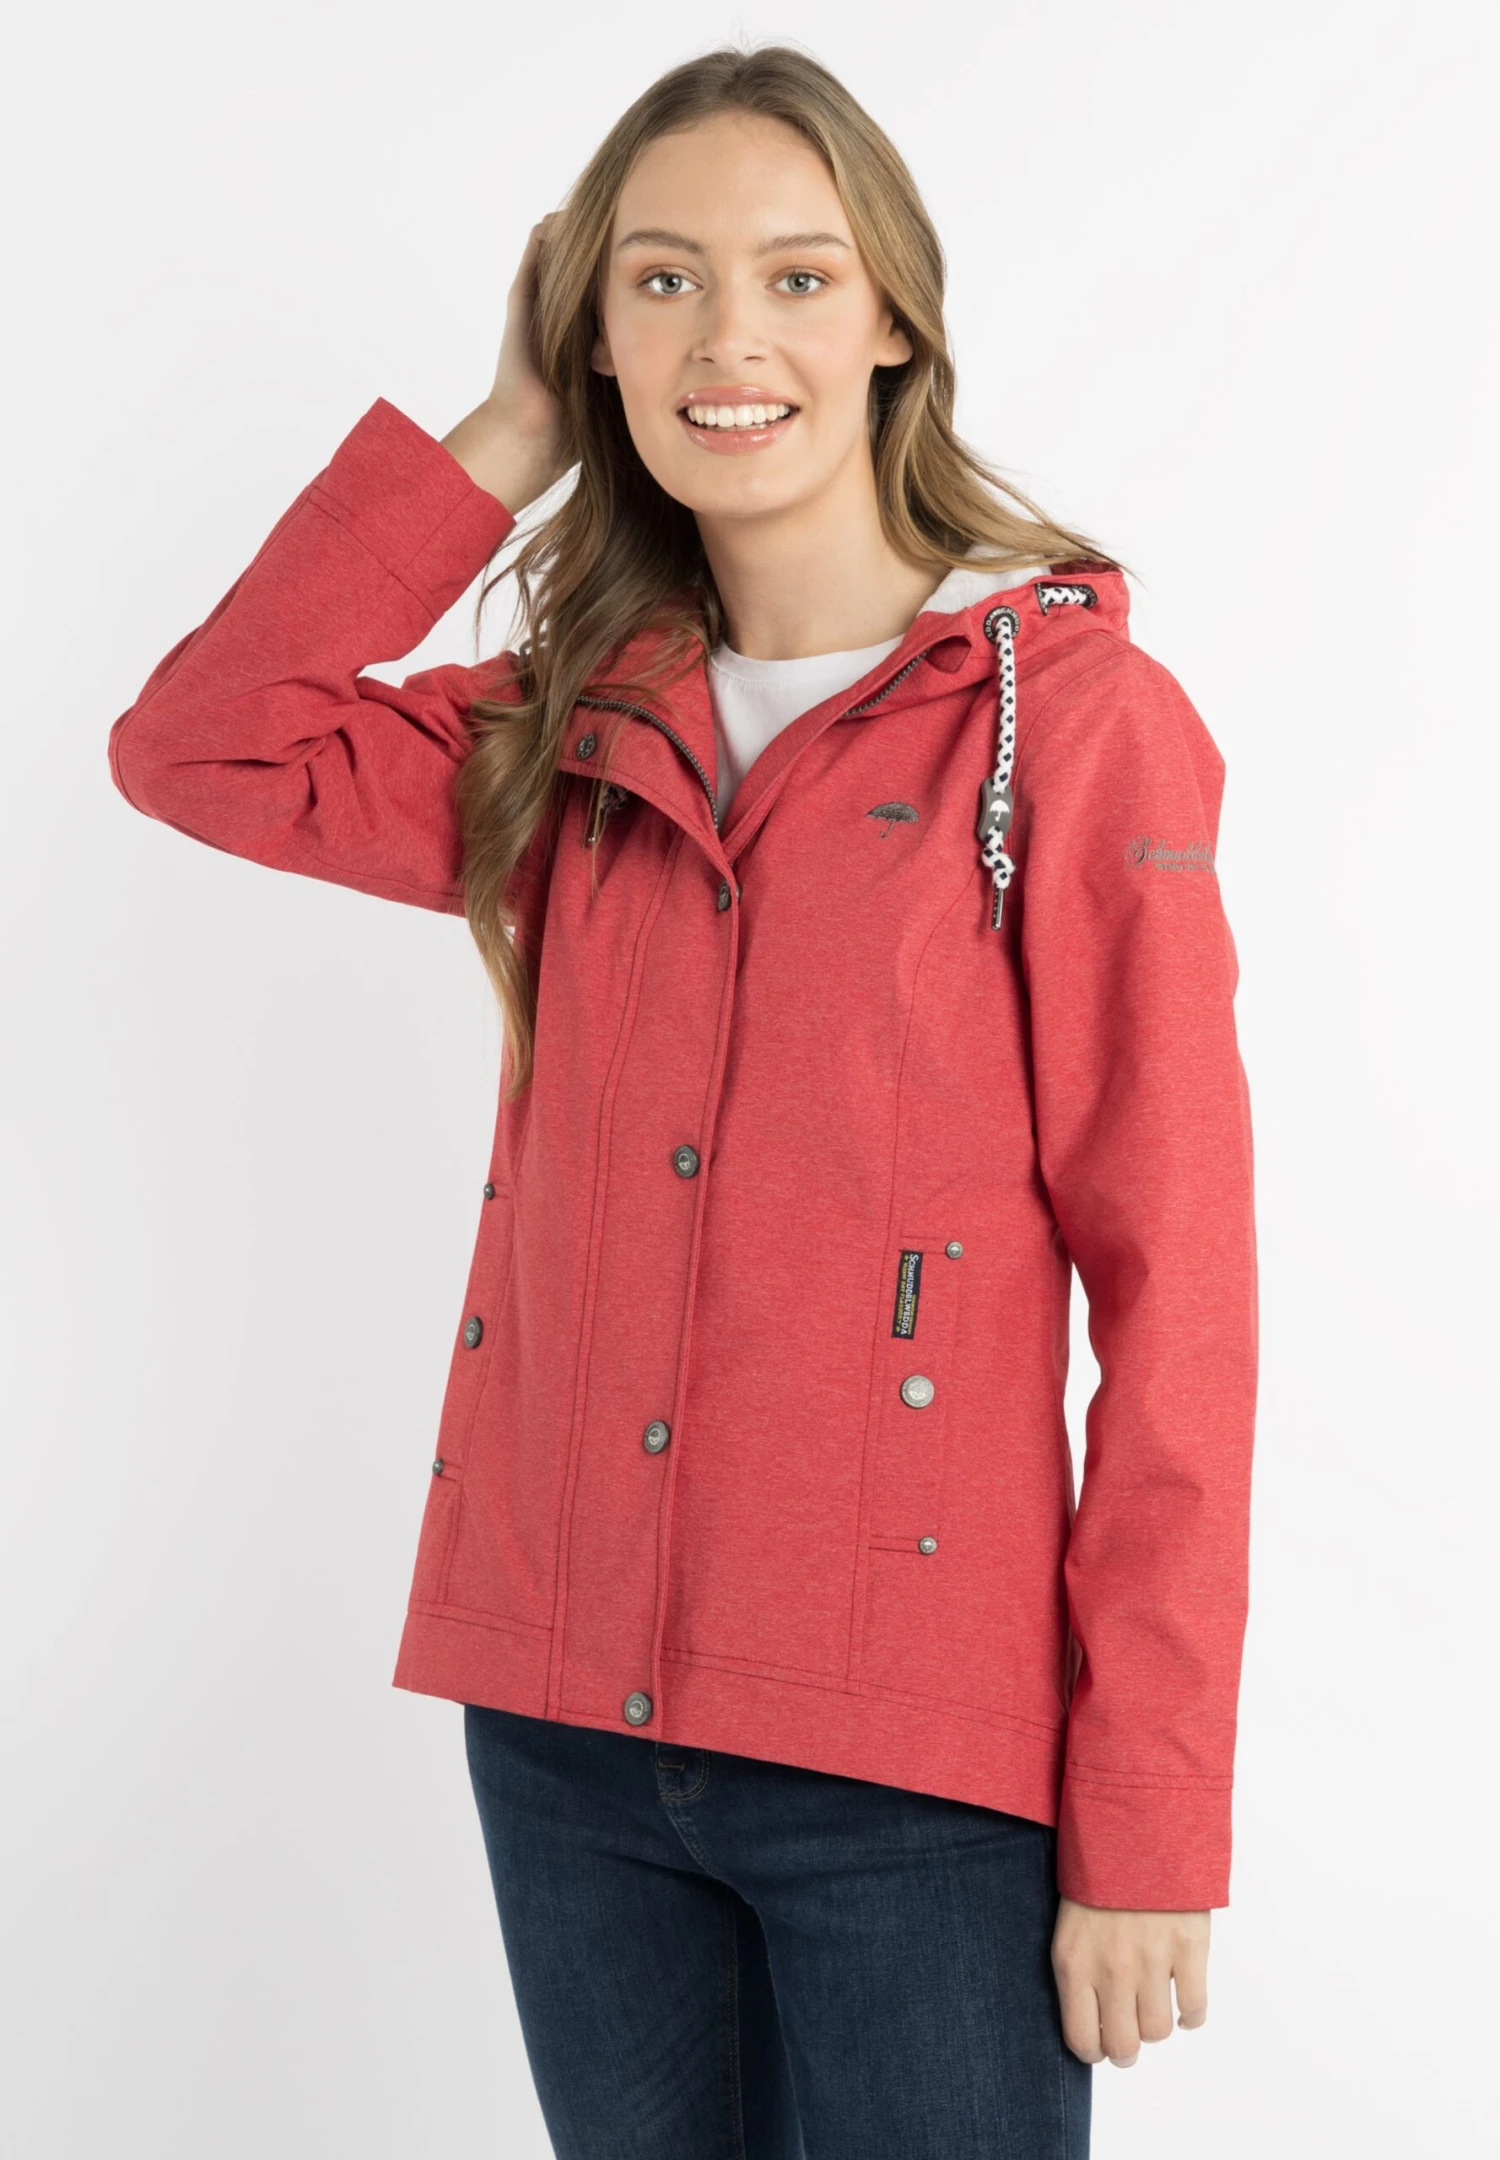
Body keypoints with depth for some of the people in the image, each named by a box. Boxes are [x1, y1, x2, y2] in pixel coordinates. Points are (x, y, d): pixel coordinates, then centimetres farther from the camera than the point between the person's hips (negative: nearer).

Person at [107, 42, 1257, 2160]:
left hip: (916, 1770, -4)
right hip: (566, 1724, 5)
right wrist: (505, 436, 2)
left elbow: (1174, 1297, -9)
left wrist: (1150, 1830, -11)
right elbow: (196, 743, 2)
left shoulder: (1072, 716, -7)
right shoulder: (574, 742, 9)